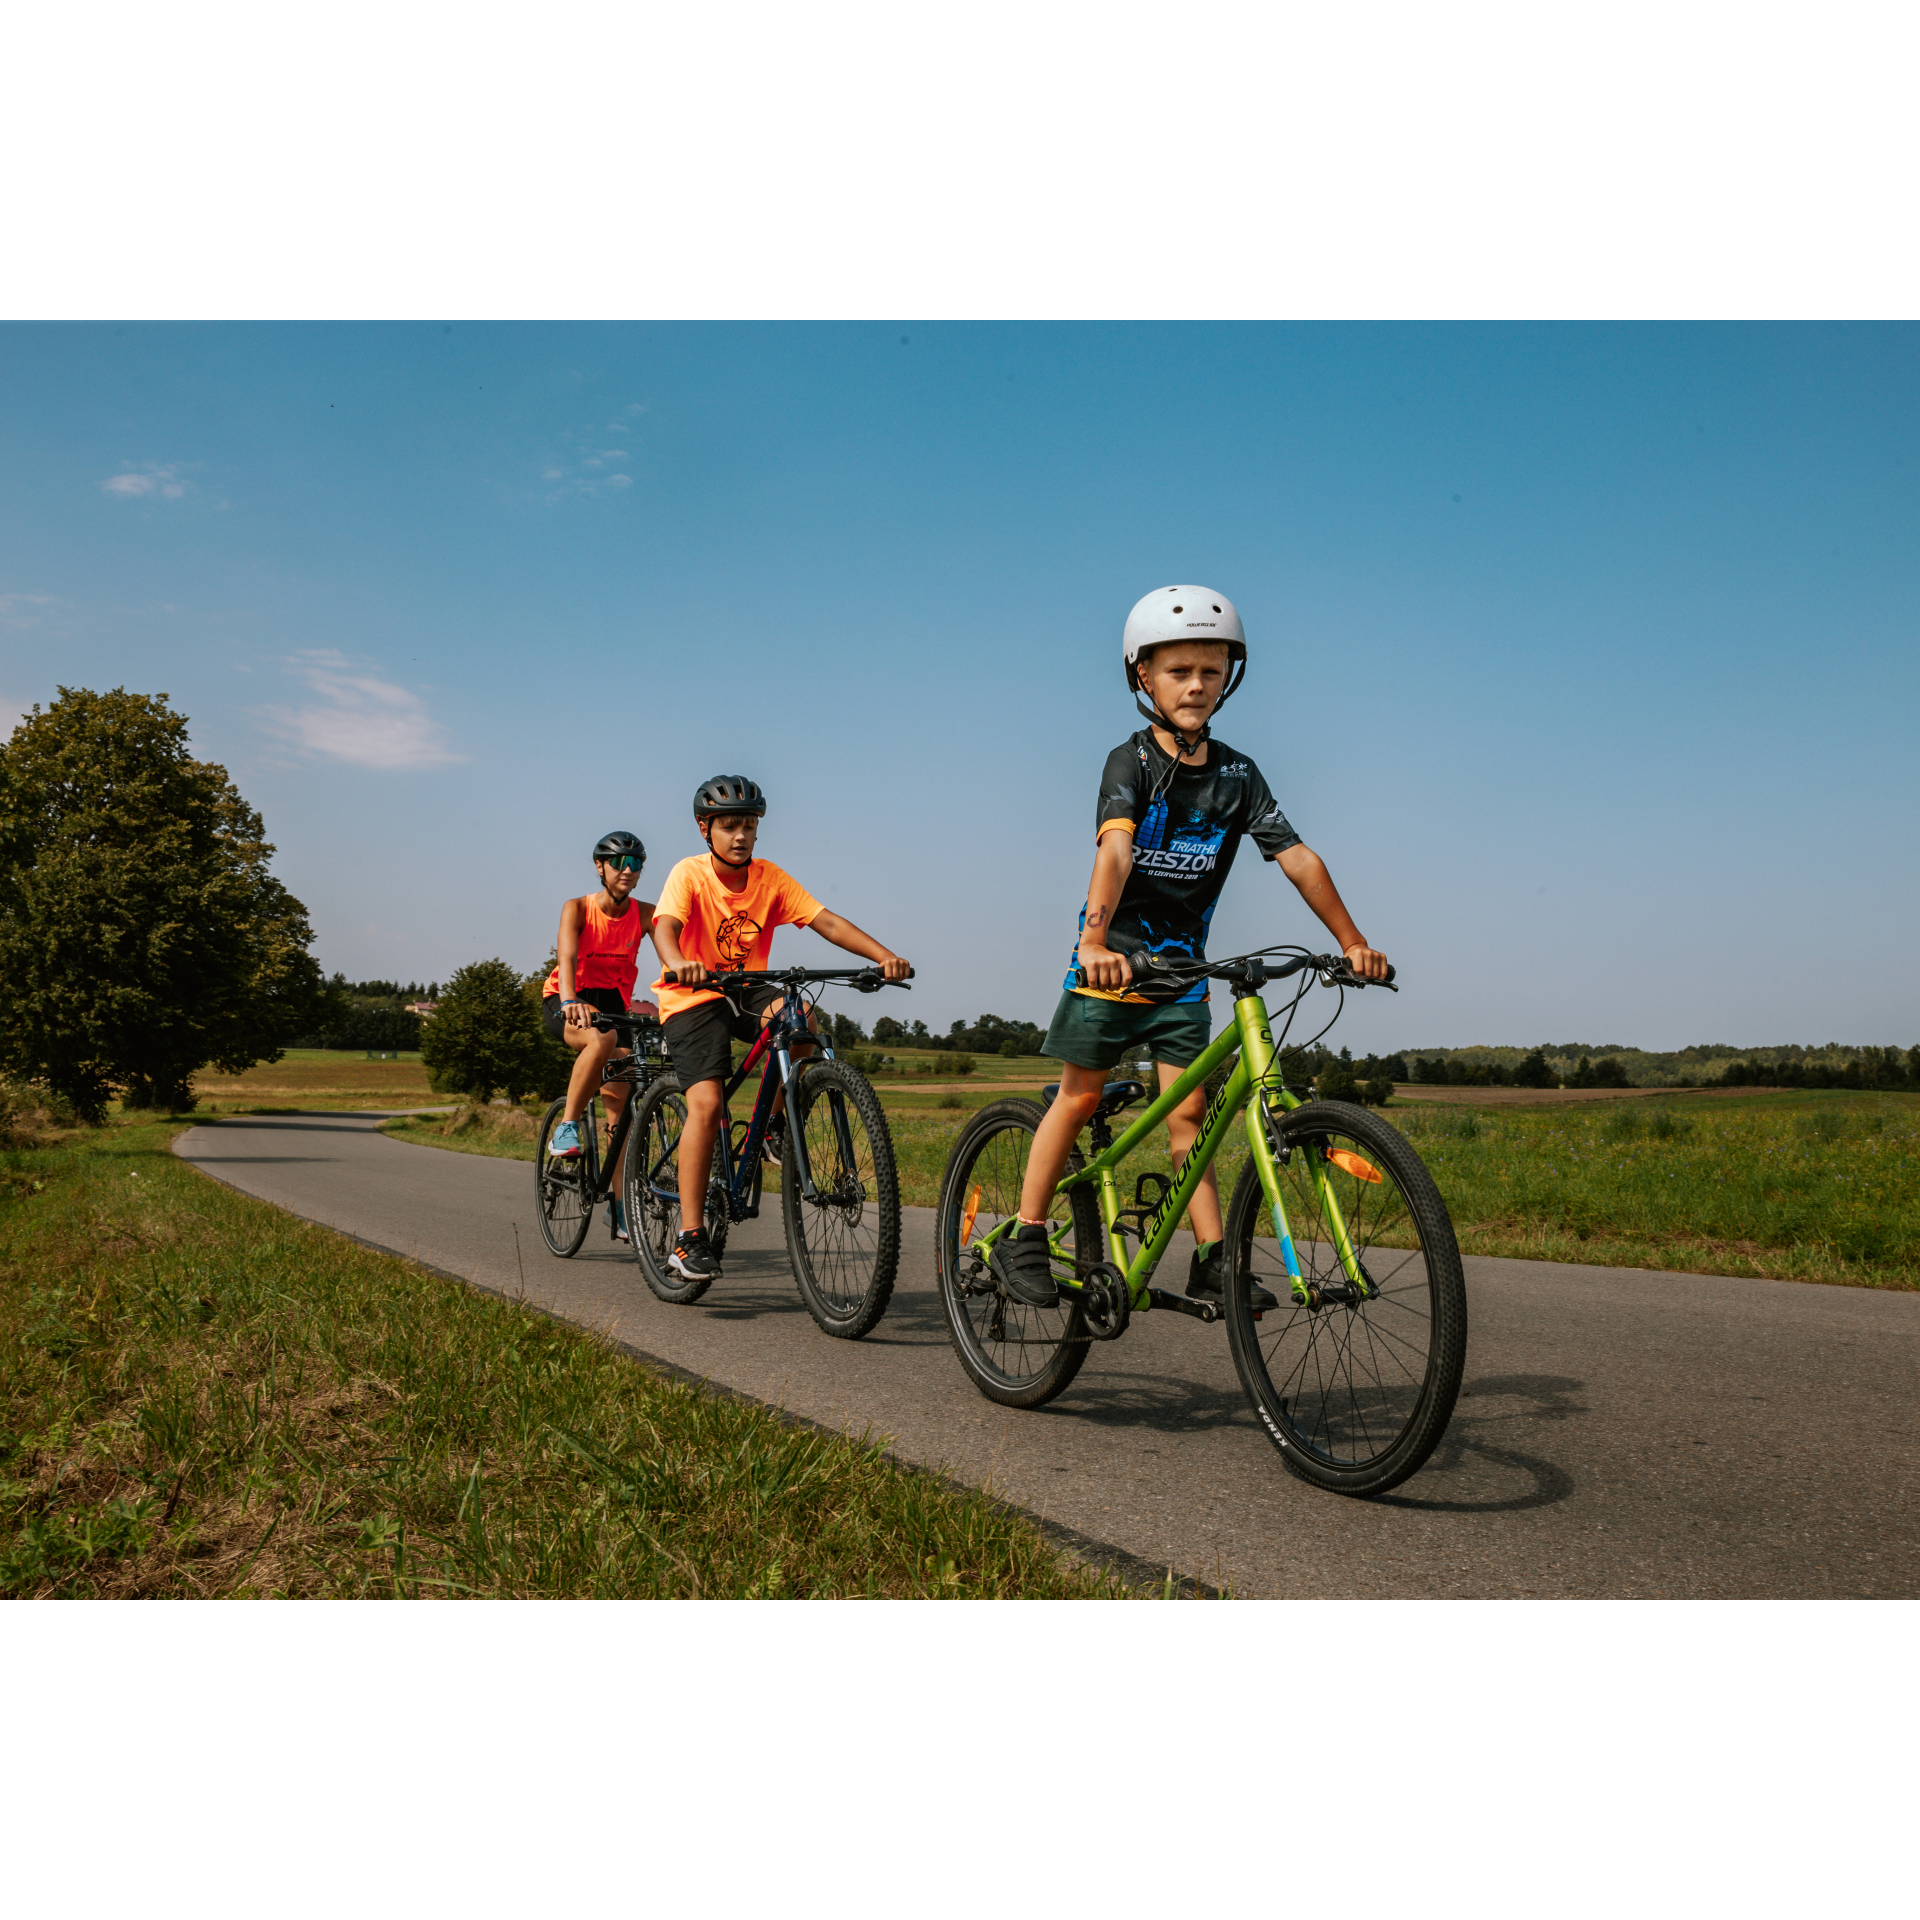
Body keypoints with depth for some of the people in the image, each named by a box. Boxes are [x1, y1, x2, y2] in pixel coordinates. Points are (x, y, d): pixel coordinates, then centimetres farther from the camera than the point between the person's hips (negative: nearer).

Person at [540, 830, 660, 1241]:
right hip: (566, 1003, -3)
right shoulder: (577, 909, -13)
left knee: (620, 1104, -4)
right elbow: (567, 956, -29)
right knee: (601, 1041, -38)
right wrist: (570, 1001, -49)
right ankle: (565, 1129, -21)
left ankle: (620, 1205, 6)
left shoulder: (645, 914, -7)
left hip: (614, 1003, 3)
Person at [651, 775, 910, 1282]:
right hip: (692, 998, -3)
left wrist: (884, 956, -26)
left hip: (745, 992, 4)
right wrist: (678, 963, -54)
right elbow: (665, 925, -30)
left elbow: (826, 921, -11)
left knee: (801, 1016, -30)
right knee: (707, 1102, -22)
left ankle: (774, 1125, -5)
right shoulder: (689, 874, -12)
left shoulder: (770, 879, -2)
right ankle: (690, 1237, -16)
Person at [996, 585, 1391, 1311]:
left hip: (1182, 959, 4)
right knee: (1079, 1096, 0)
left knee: (1188, 1110, 1)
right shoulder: (1131, 761, -12)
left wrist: (1352, 942, -8)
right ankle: (1024, 1240, 10)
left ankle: (1212, 1259, 5)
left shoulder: (1236, 774, 2)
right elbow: (1114, 850, -28)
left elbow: (1297, 856, -2)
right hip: (1112, 956, -3)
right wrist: (1095, 942, -42)